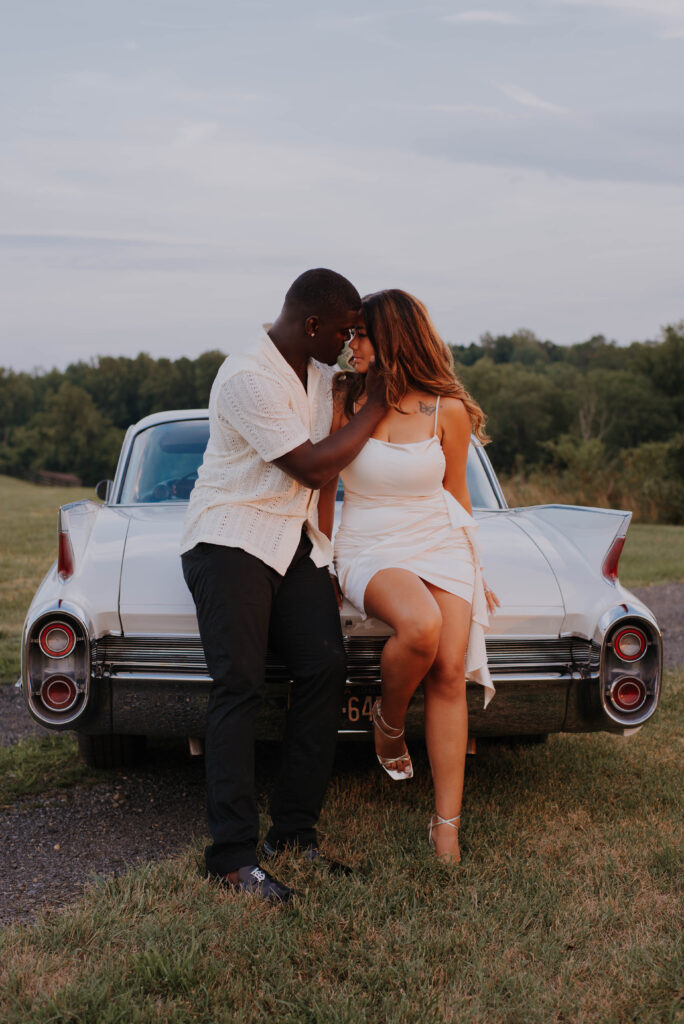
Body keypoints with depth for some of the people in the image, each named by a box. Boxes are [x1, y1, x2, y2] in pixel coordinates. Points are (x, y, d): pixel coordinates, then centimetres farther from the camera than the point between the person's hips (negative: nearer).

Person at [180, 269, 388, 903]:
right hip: (231, 538, -8)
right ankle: (232, 855, -12)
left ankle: (294, 832, 2)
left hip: (295, 541, 8)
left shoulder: (319, 371, 11)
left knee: (324, 668, -7)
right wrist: (377, 404, -11)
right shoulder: (249, 379, -18)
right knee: (239, 684, -15)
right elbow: (312, 467, -17)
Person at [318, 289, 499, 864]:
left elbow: (456, 495, 10)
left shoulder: (449, 410, -2)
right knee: (421, 628, -33)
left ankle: (447, 823, -5)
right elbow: (322, 484, 6)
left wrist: (472, 573, 14)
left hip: (441, 545, 2)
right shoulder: (344, 399, -3)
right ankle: (388, 723, -2)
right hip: (371, 553, -2)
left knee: (450, 674, -13)